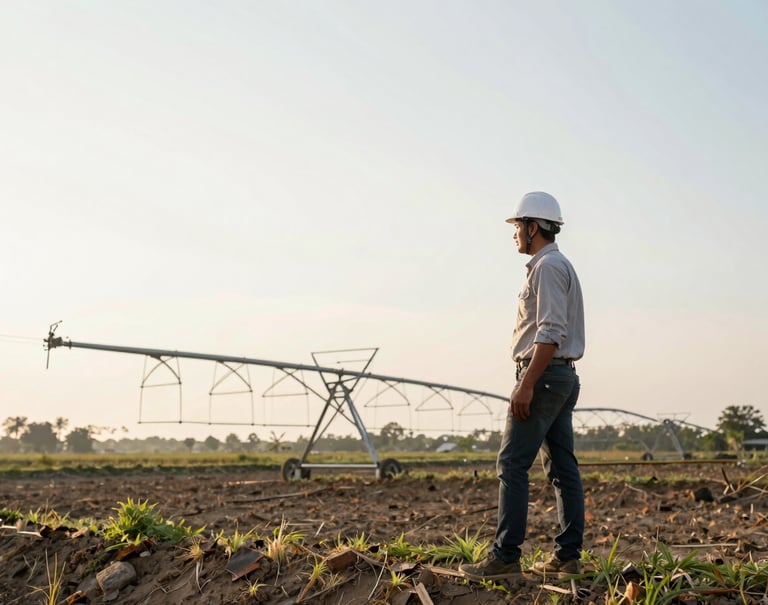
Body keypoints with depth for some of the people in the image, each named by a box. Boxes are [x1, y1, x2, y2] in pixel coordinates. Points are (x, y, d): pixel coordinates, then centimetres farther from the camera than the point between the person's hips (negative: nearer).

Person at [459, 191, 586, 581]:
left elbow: (551, 333, -21)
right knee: (562, 469, 8)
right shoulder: (559, 265, 20)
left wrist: (526, 385, -23)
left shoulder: (548, 266, -12)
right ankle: (567, 556, 10)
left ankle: (505, 556, -10)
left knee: (512, 465, -10)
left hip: (543, 376, -11)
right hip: (563, 377, 11)